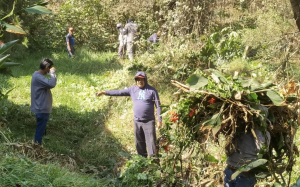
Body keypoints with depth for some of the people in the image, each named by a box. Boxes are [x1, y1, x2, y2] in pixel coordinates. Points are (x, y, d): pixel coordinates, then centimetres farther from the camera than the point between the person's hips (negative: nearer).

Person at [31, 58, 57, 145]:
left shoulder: (38, 74, 10)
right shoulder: (38, 77, -23)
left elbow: (47, 85, 16)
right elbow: (51, 84, -34)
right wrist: (52, 73, -23)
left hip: (41, 108, 11)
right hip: (42, 109, -11)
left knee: (40, 129, 20)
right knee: (40, 131, 0)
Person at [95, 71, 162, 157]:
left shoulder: (152, 90, -4)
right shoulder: (133, 89, 7)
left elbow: (158, 106, -4)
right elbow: (119, 92, 7)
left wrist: (159, 120, -8)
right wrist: (104, 92, 2)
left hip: (149, 121, -4)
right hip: (137, 121, 4)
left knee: (151, 142, -7)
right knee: (139, 143, 11)